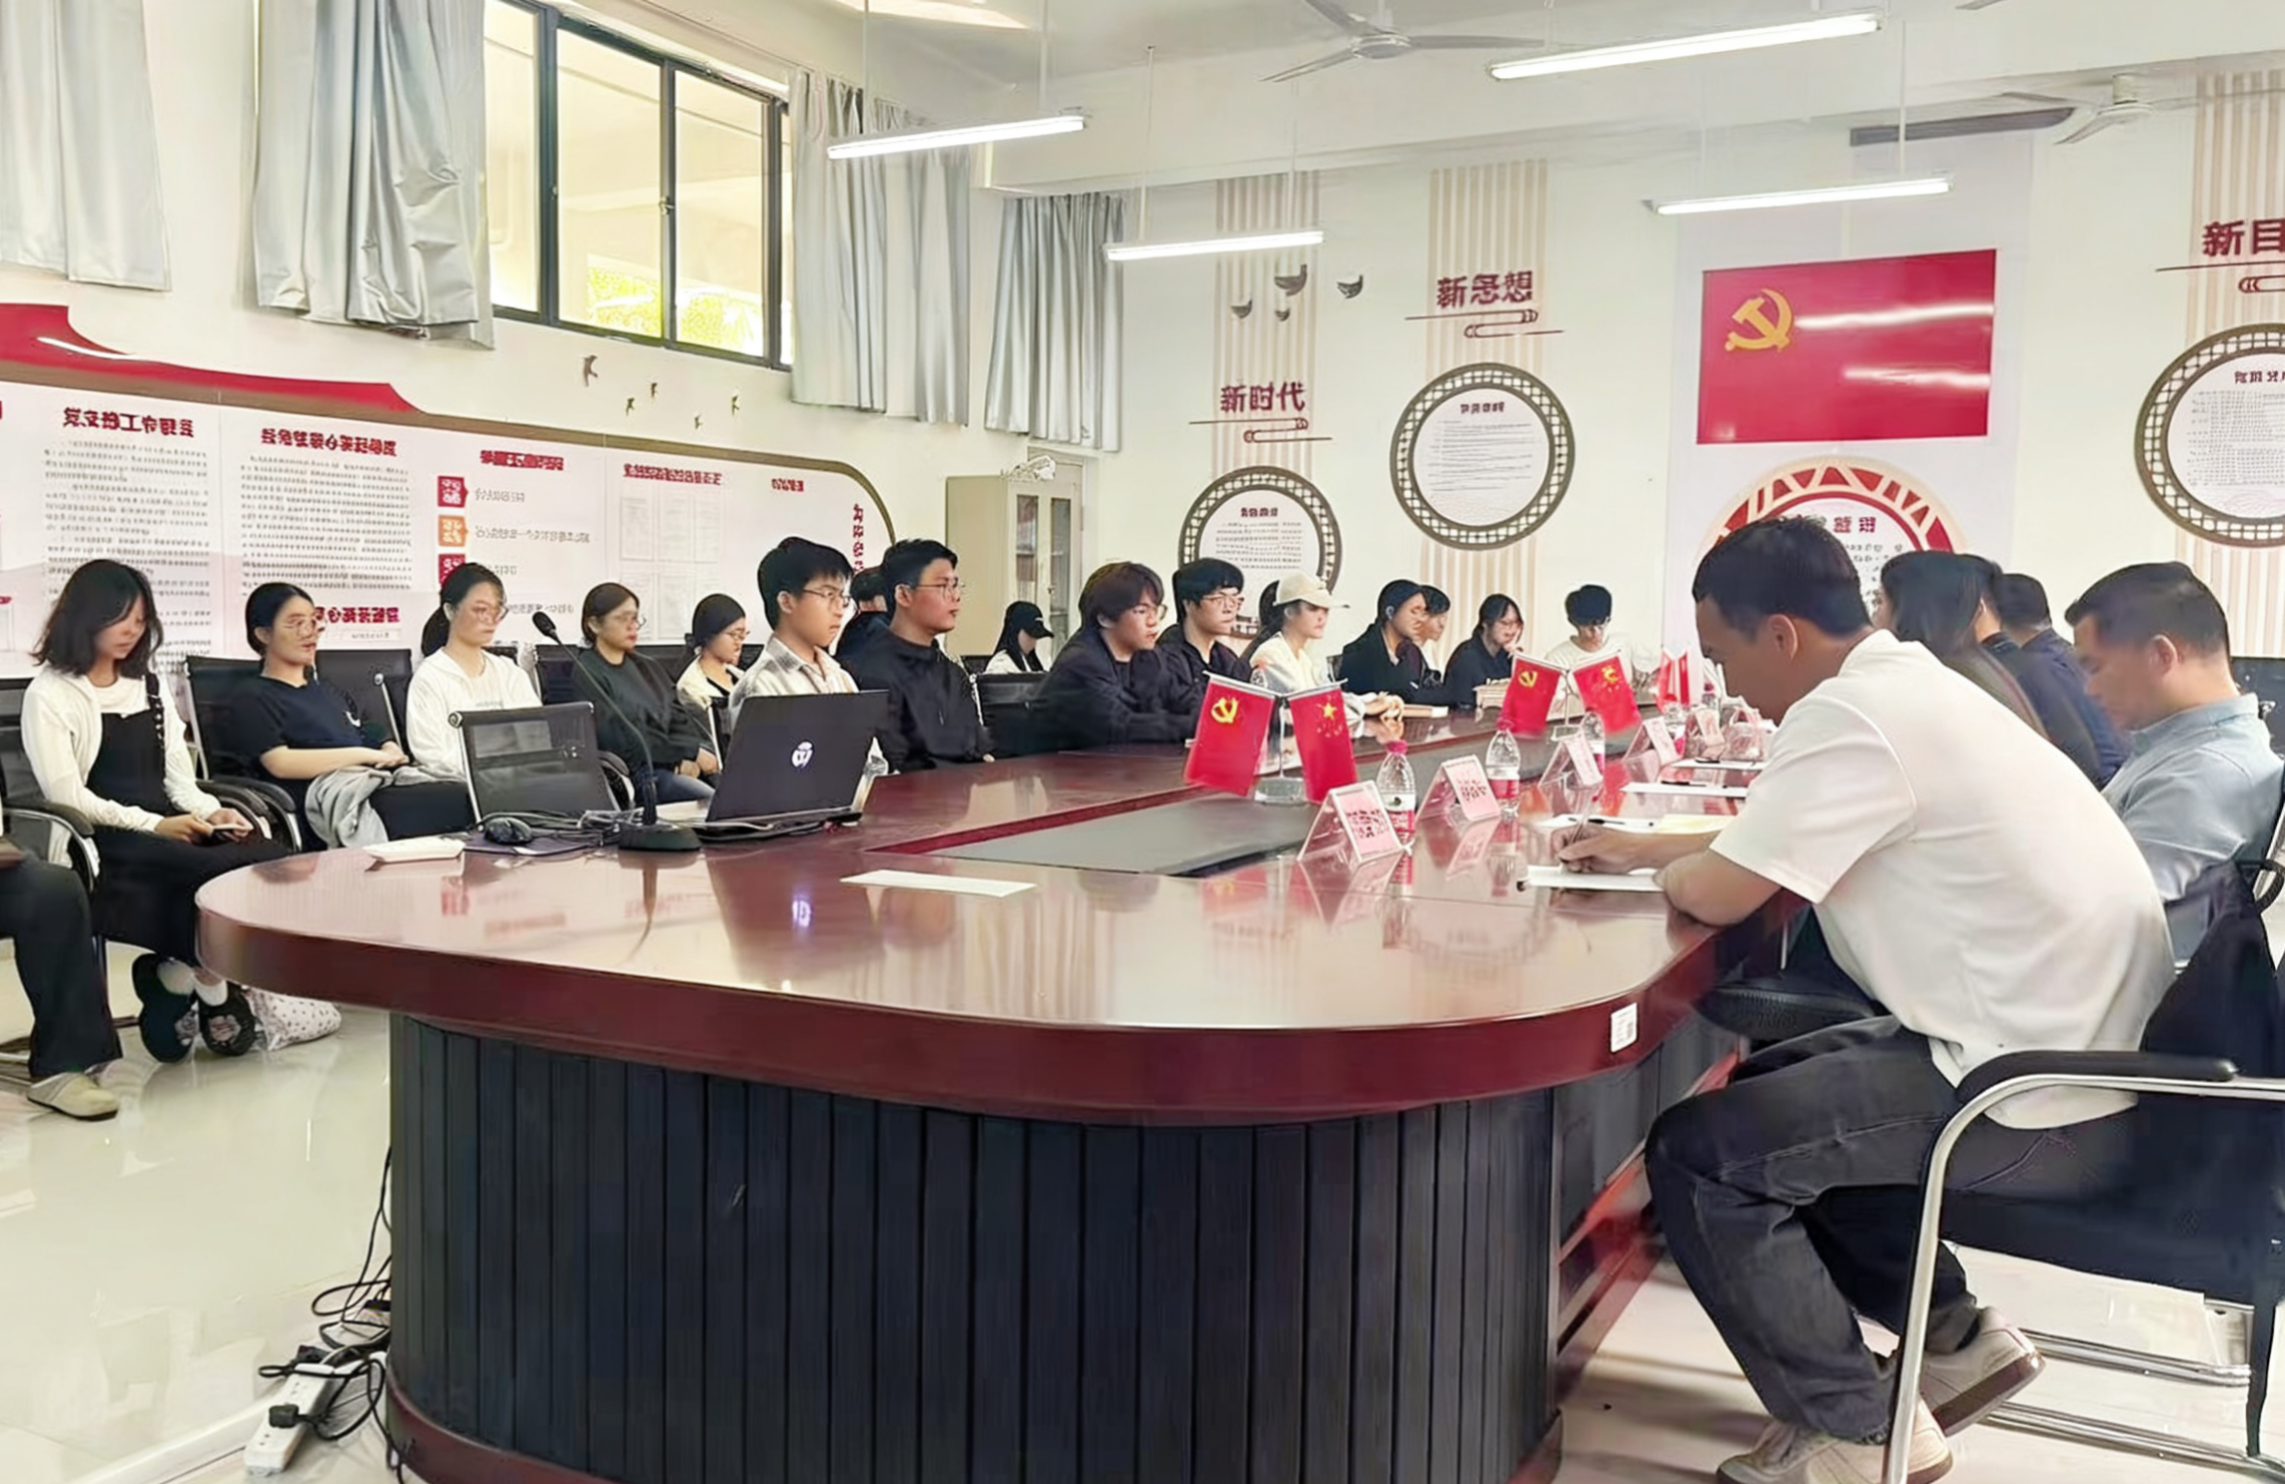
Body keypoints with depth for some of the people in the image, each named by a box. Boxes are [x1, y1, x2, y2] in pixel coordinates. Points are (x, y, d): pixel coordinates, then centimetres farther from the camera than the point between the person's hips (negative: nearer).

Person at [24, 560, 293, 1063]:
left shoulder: (148, 685, 23)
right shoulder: (50, 695, 4)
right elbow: (67, 796, -8)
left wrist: (210, 811, -4)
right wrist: (154, 825, -17)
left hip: (170, 831, 6)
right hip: (106, 844, -6)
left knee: (273, 861, -27)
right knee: (225, 872, -33)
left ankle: (181, 974, -10)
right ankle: (208, 982, -8)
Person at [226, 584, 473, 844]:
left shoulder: (328, 692, 34)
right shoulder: (252, 700, 12)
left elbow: (379, 741, 27)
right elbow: (280, 763, -5)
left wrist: (390, 752, 1)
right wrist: (367, 755, -7)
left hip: (385, 783, 7)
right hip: (338, 800, -7)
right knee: (462, 801, -33)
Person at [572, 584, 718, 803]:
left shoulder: (649, 668, 23)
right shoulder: (586, 674, 0)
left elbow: (681, 720, 11)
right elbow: (624, 740, -9)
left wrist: (691, 758, -11)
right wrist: (689, 752, -10)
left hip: (673, 768, 7)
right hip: (631, 775, -6)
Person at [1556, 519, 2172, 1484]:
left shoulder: (1854, 714, -20)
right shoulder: (1902, 684, 11)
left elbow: (1718, 892, -20)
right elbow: (1770, 851, 24)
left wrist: (1663, 867, 2)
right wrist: (1640, 846, 20)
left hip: (2046, 1105, -10)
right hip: (2068, 1048, 10)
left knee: (1697, 1152, -8)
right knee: (1765, 1097, 22)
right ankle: (1955, 1334, 23)